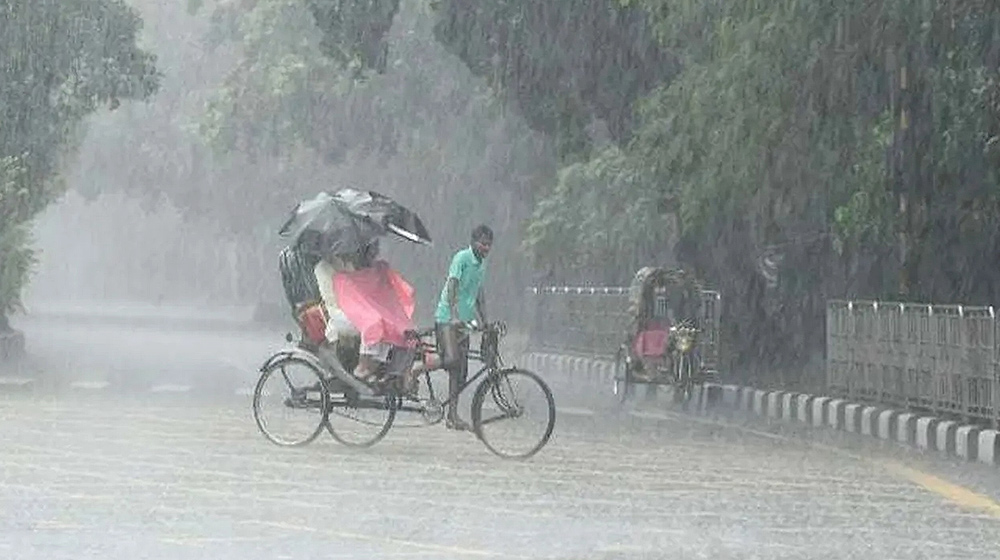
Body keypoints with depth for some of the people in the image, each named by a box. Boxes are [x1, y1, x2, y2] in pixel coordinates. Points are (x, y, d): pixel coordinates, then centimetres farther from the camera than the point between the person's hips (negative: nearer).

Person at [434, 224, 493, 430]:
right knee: (451, 360, -26)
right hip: (447, 319, -8)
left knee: (460, 372, 5)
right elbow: (452, 286, -22)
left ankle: (453, 415, 8)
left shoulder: (481, 264, 14)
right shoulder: (462, 258, -11)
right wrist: (454, 316, -33)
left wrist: (484, 323, 19)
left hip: (465, 321, 8)